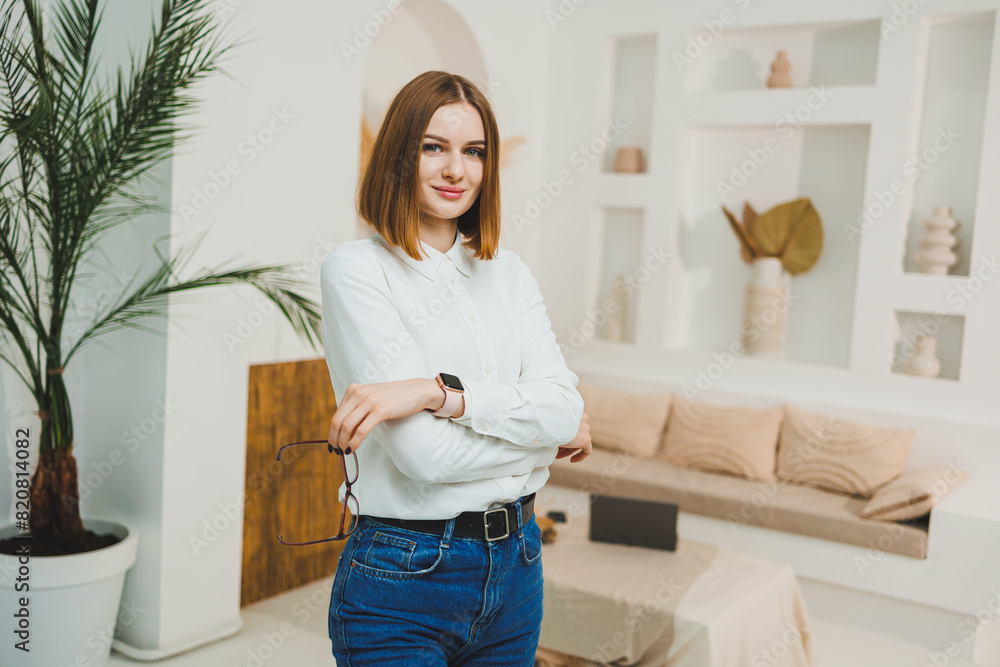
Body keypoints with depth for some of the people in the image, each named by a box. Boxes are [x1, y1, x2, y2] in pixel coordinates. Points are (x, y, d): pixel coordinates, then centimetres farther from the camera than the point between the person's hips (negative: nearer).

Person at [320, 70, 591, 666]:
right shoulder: (356, 270, -11)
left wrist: (437, 391, -20)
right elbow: (426, 454, -19)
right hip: (403, 576, -5)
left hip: (517, 564, 5)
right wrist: (546, 434, -6)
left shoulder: (507, 272, 7)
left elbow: (566, 404, -7)